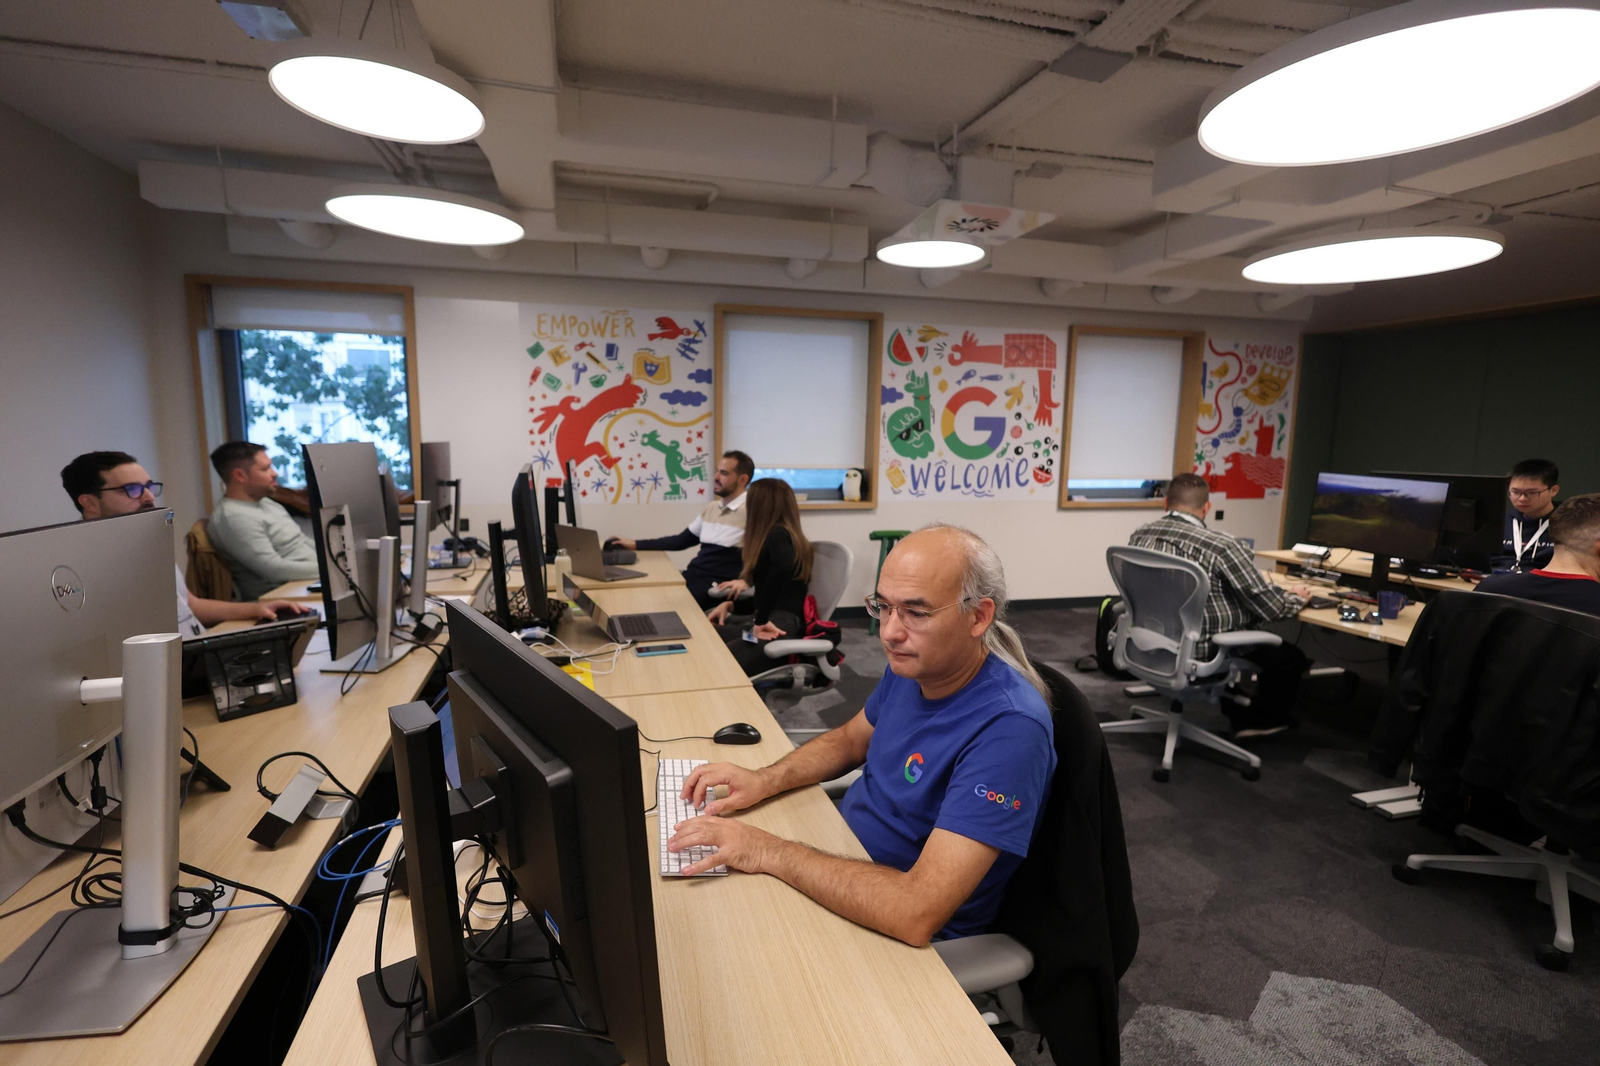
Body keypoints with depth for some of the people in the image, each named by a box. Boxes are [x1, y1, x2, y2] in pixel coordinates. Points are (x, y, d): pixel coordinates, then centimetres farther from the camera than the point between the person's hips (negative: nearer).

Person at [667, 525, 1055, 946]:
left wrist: (768, 852, -31)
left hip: (917, 938, -6)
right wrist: (765, 780, -8)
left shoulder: (1008, 728, -33)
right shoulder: (912, 665, -7)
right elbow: (850, 740, 11)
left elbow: (917, 912, -38)